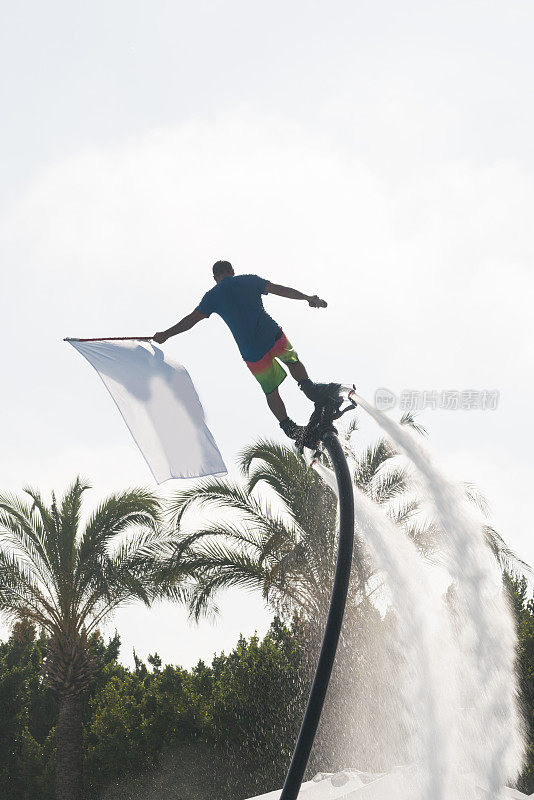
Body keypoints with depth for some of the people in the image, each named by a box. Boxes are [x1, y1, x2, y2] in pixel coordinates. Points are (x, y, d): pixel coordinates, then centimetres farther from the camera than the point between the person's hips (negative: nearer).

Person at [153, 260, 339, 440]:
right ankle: (308, 386, 6)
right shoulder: (250, 280, 10)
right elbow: (279, 289, 3)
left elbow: (191, 319, 6)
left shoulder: (213, 296, 8)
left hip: (252, 354, 0)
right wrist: (306, 297, 2)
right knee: (293, 361, 28)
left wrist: (165, 334, 13)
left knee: (271, 393, 15)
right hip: (274, 336, 0)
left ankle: (289, 428, 14)